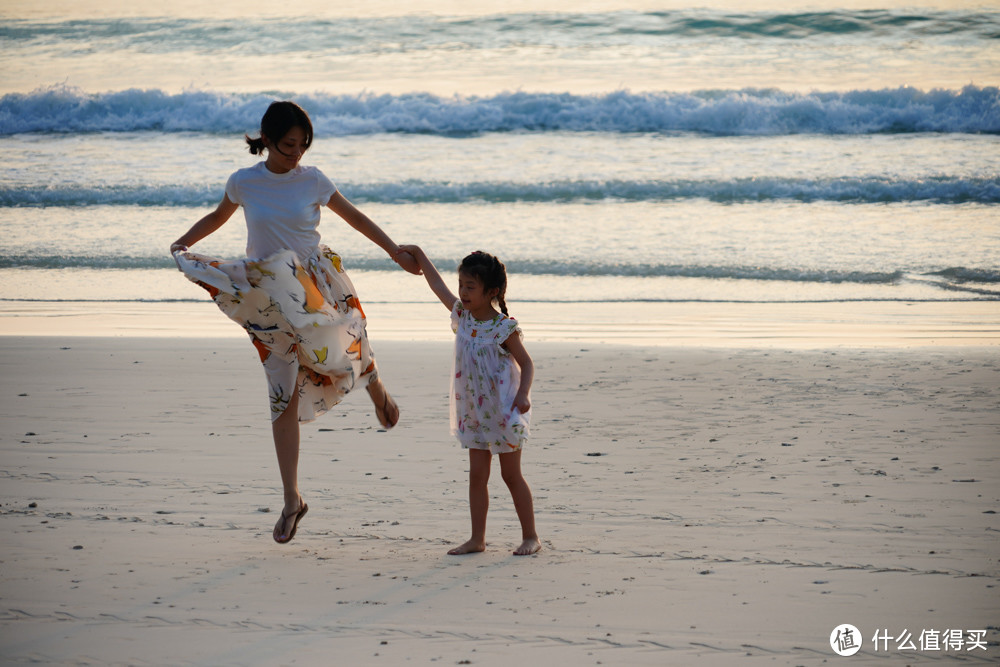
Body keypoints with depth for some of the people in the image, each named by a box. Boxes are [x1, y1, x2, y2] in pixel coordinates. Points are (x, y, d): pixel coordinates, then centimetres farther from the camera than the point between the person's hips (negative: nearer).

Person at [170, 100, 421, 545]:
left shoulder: (313, 181, -3)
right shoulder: (244, 183, -1)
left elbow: (354, 217, 8)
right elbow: (219, 216, 17)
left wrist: (396, 252, 7)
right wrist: (184, 242, 1)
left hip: (317, 282, 0)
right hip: (269, 298, 0)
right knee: (284, 398, -1)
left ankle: (375, 387, 32)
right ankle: (291, 500, 5)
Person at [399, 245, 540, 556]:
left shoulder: (504, 328, -15)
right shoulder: (462, 316, 2)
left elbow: (526, 364, -11)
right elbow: (438, 285, 12)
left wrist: (522, 395, -27)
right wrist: (417, 254, 16)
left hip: (503, 411, -6)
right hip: (474, 412, 6)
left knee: (511, 475, 2)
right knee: (477, 475, 6)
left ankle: (530, 537, 12)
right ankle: (477, 539, 11)